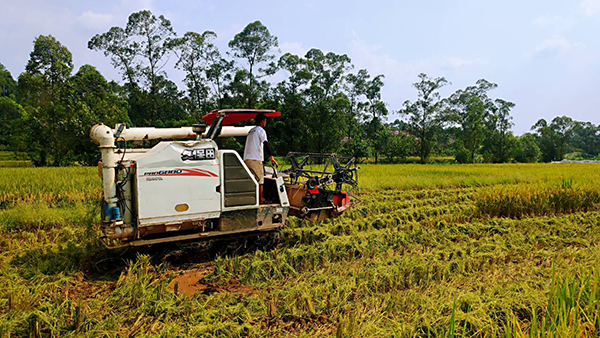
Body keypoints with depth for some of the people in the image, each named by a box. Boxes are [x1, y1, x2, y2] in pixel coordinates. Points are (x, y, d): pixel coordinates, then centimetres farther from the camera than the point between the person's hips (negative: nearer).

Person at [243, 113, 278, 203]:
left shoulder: (251, 131, 25)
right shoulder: (261, 130, -1)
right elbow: (265, 144, -12)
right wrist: (271, 157, -15)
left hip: (246, 158, 8)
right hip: (255, 159, -8)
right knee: (259, 179, -2)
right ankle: (260, 199, 1)